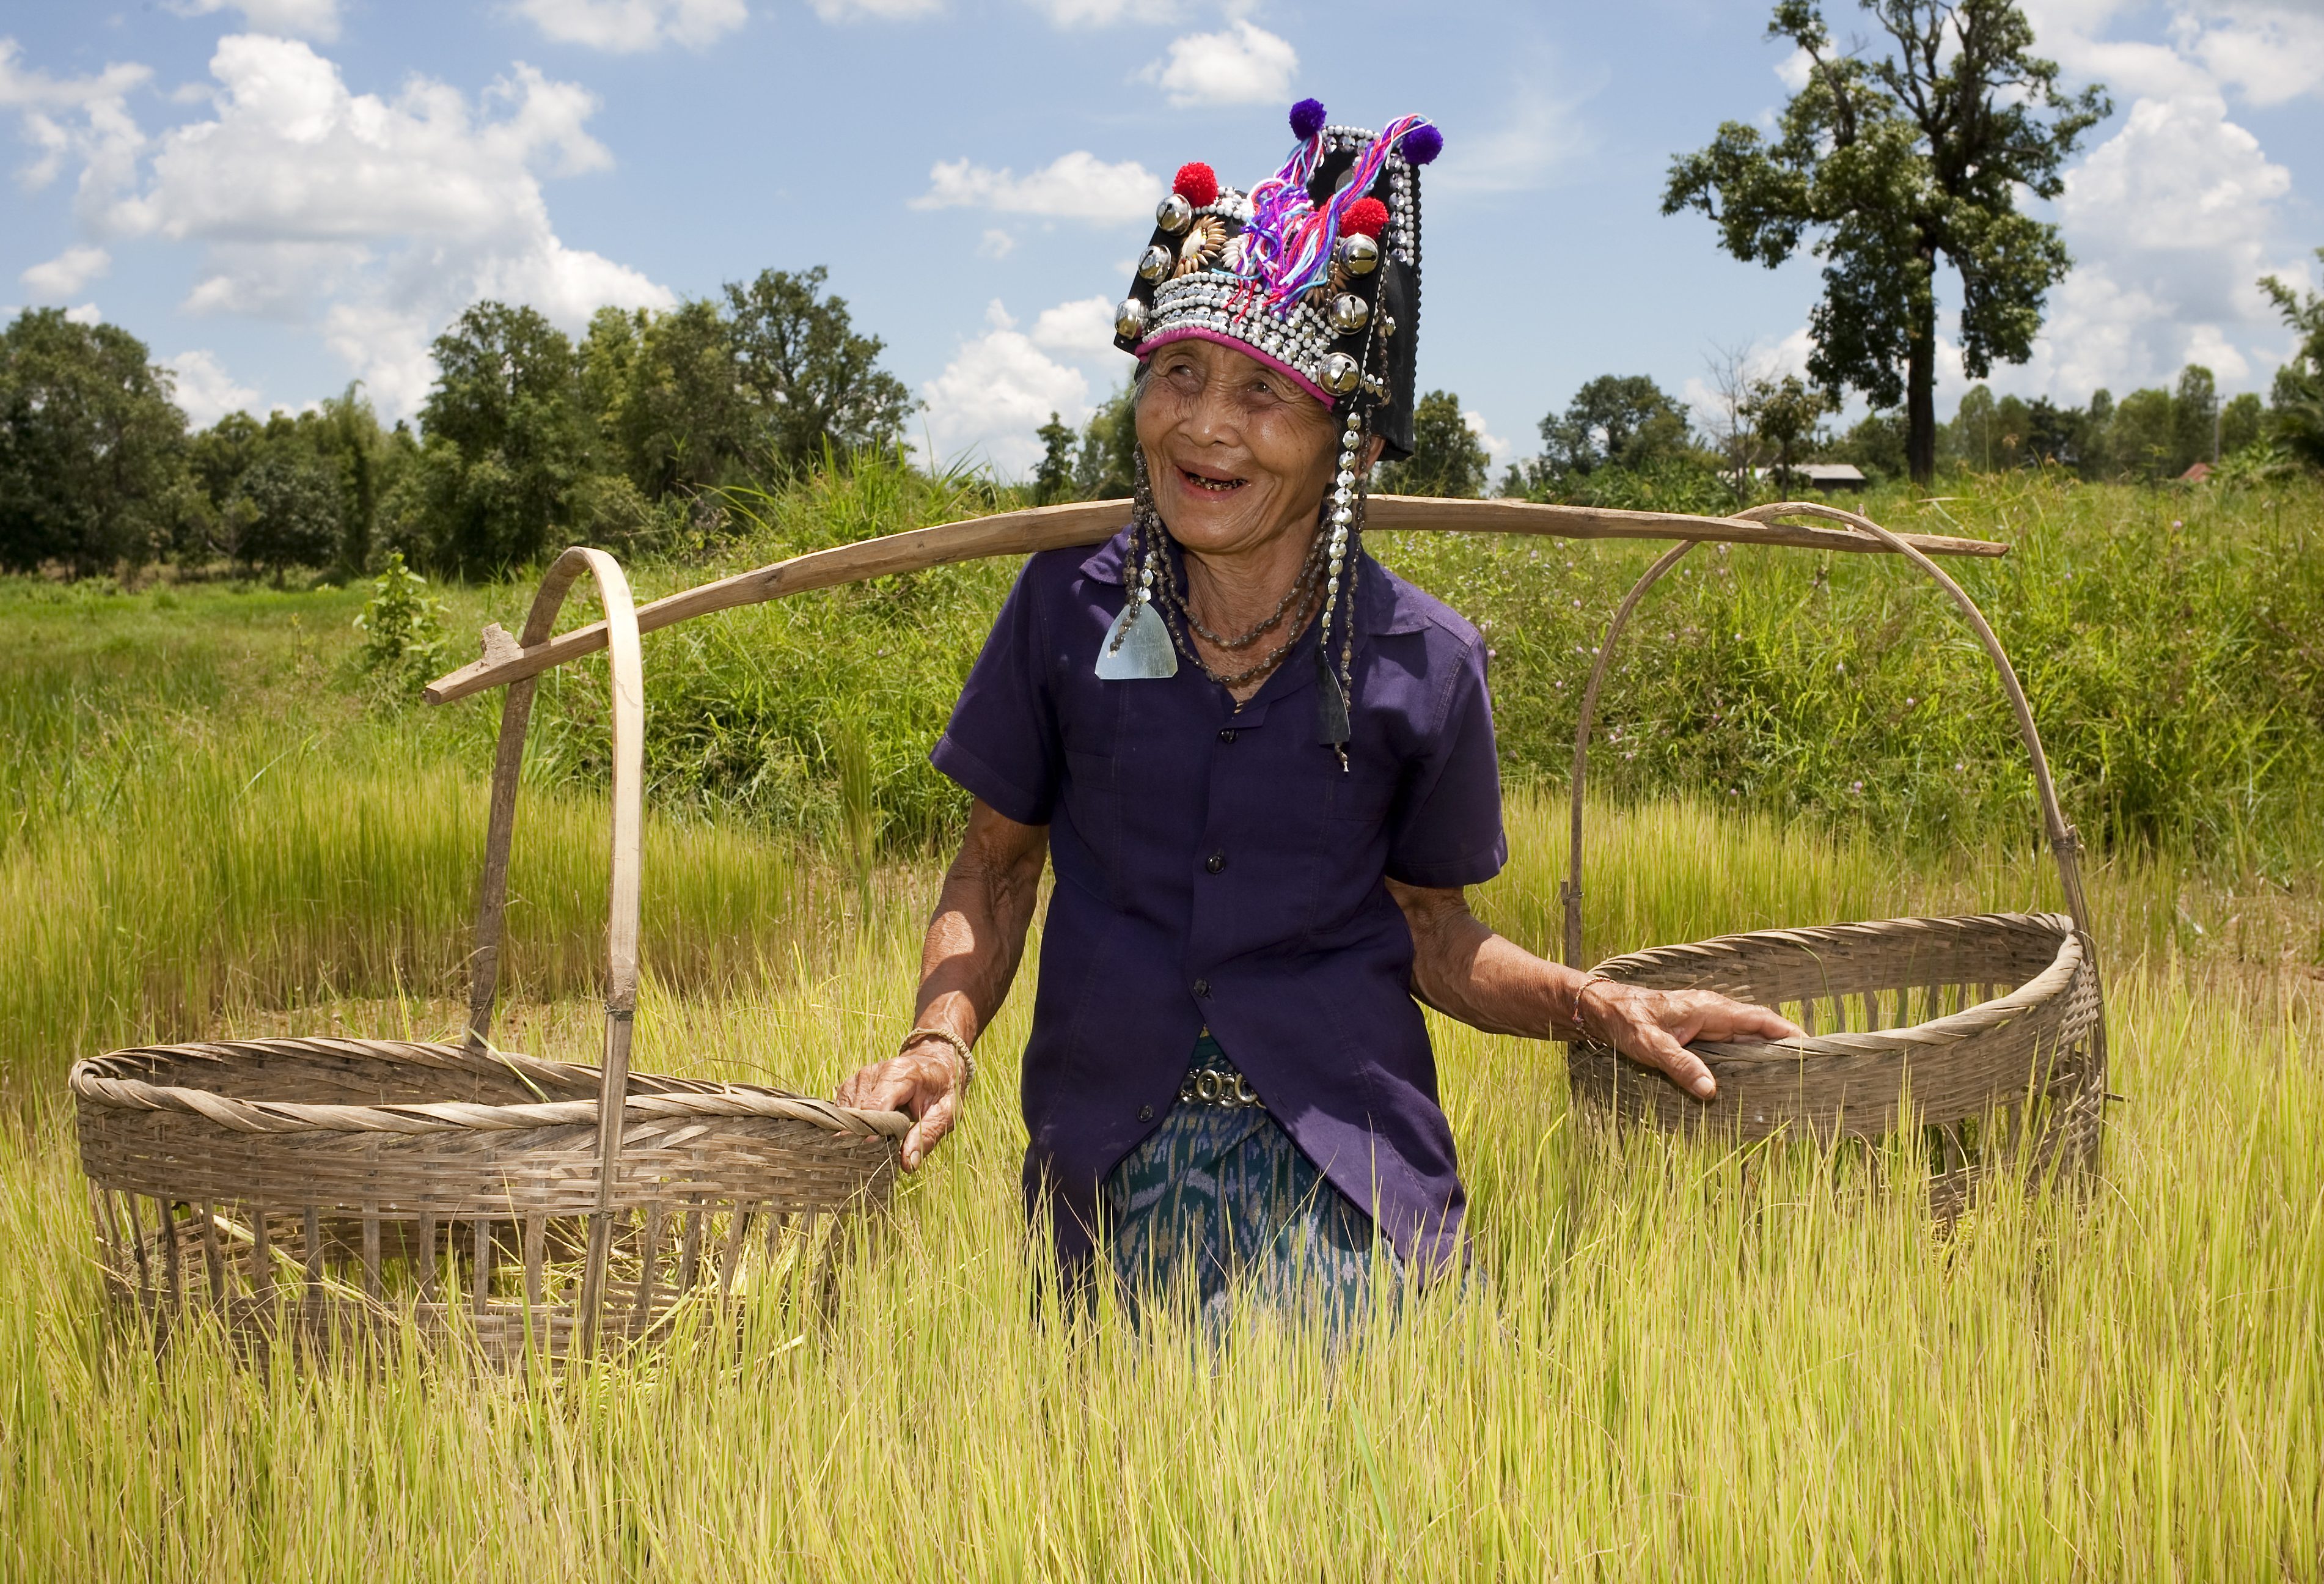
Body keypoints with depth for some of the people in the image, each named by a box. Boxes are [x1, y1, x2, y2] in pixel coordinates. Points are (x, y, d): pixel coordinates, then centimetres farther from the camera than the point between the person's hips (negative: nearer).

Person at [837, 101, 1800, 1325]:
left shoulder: (1422, 663, -2)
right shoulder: (1069, 607, -1)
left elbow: (1429, 928, 10)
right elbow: (996, 863, 10)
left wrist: (1593, 1006, -5)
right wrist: (942, 1038, -7)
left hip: (1344, 1177, -1)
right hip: (1110, 1176, 1)